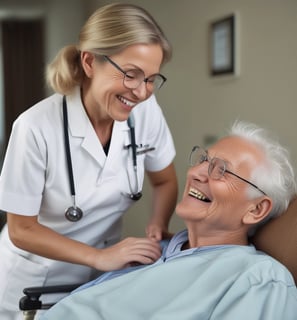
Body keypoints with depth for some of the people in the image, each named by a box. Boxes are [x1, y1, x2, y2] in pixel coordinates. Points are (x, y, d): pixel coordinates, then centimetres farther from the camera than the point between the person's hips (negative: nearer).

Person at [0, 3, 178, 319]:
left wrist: (158, 223, -17)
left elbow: (165, 182, 2)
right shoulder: (37, 127, -26)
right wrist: (100, 257, -26)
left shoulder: (146, 111, -15)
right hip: (36, 279, -3)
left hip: (105, 275, 3)